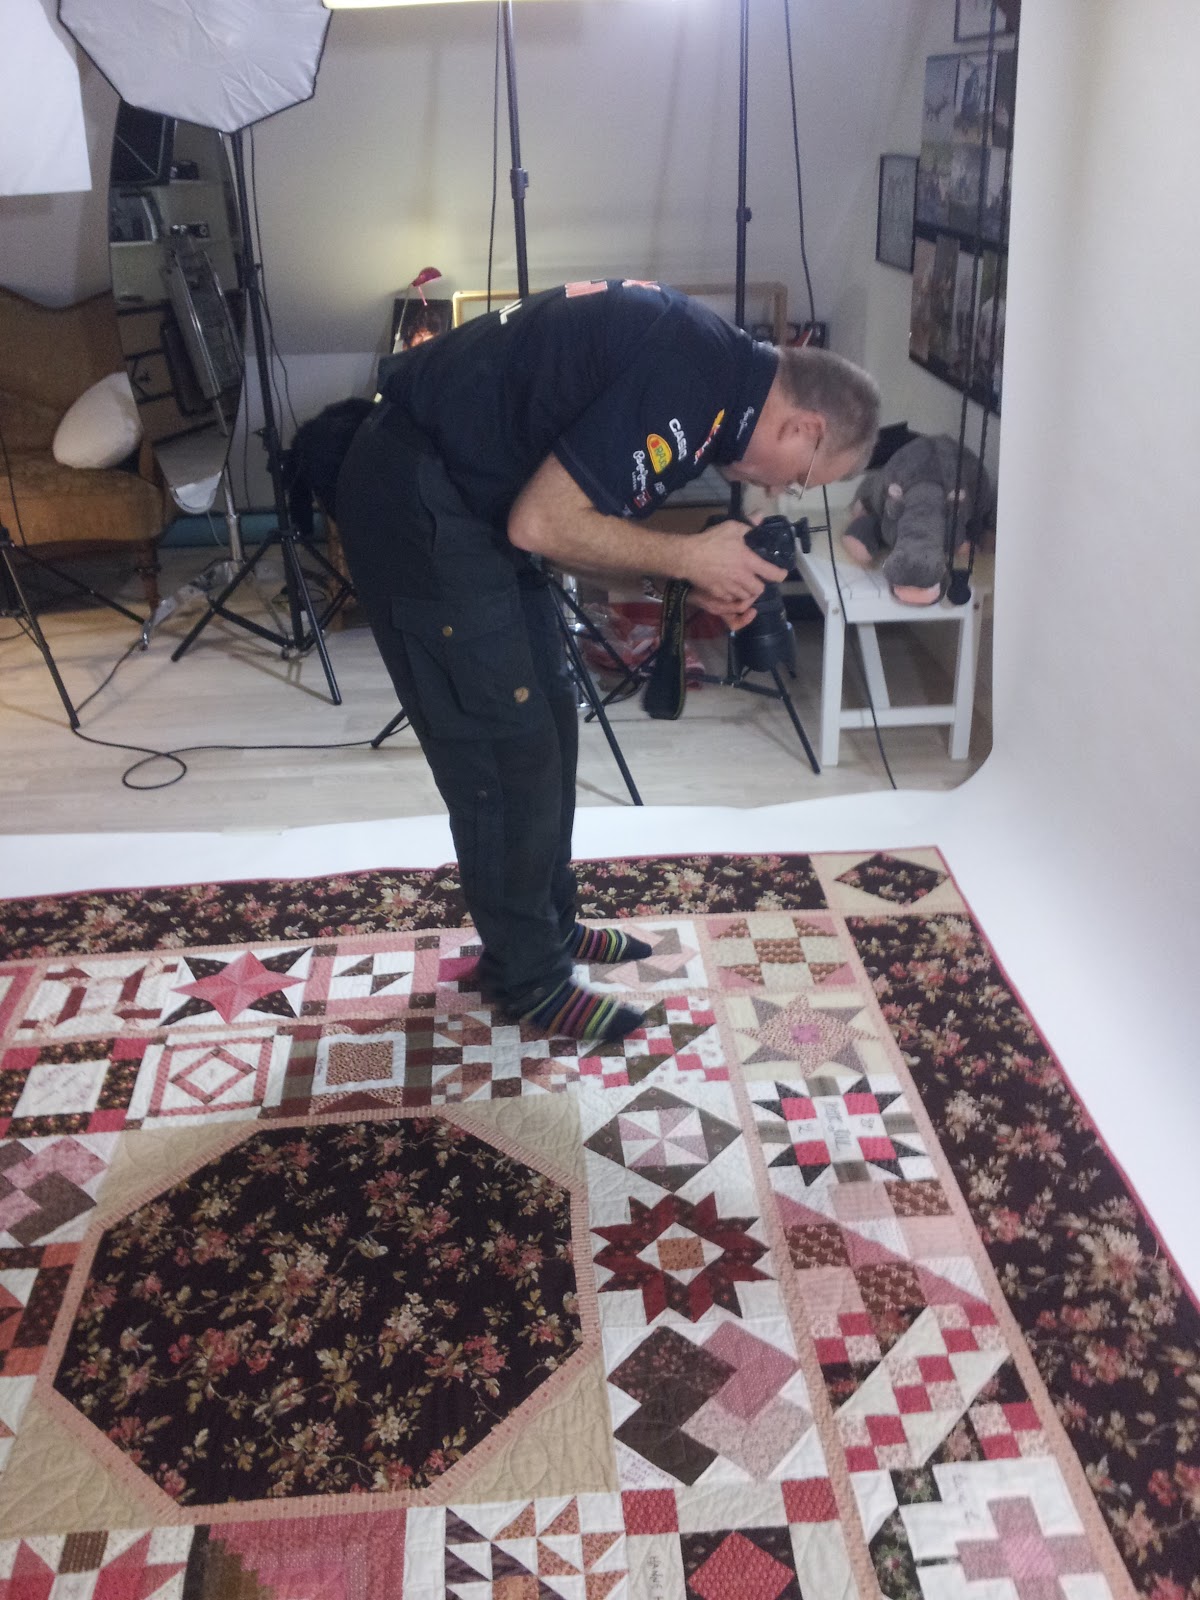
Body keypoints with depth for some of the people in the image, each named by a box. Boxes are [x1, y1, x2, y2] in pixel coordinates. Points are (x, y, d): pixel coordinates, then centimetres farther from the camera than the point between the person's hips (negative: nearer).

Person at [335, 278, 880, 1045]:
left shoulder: (710, 358, 8)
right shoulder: (692, 379, -22)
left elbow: (583, 510, 12)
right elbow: (541, 524, -23)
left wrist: (695, 577, 0)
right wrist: (689, 556, -13)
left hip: (471, 491, 10)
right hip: (415, 499, -10)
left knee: (549, 720, 15)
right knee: (507, 744, -3)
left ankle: (550, 922, 31)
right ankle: (527, 975, 13)